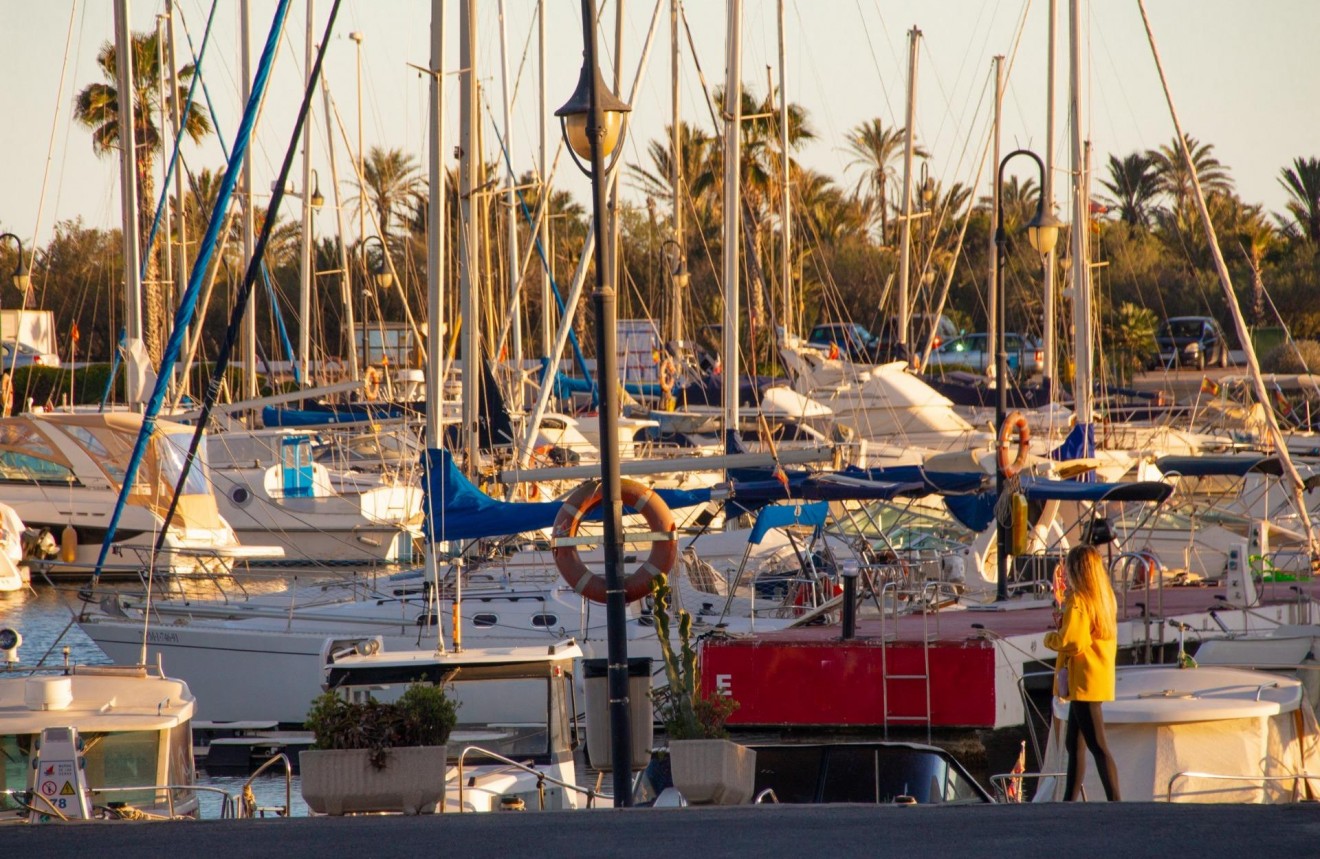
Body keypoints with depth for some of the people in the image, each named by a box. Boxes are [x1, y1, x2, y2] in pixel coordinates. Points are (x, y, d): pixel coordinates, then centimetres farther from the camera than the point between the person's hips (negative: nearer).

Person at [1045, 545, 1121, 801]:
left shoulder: (1077, 601, -15)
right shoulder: (1104, 598, 13)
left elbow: (1071, 641, -22)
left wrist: (1050, 638, -3)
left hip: (1084, 681, -10)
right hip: (1099, 680, 10)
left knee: (1097, 746, -11)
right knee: (1074, 744, 17)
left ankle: (1115, 805, -16)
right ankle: (1069, 802, 23)